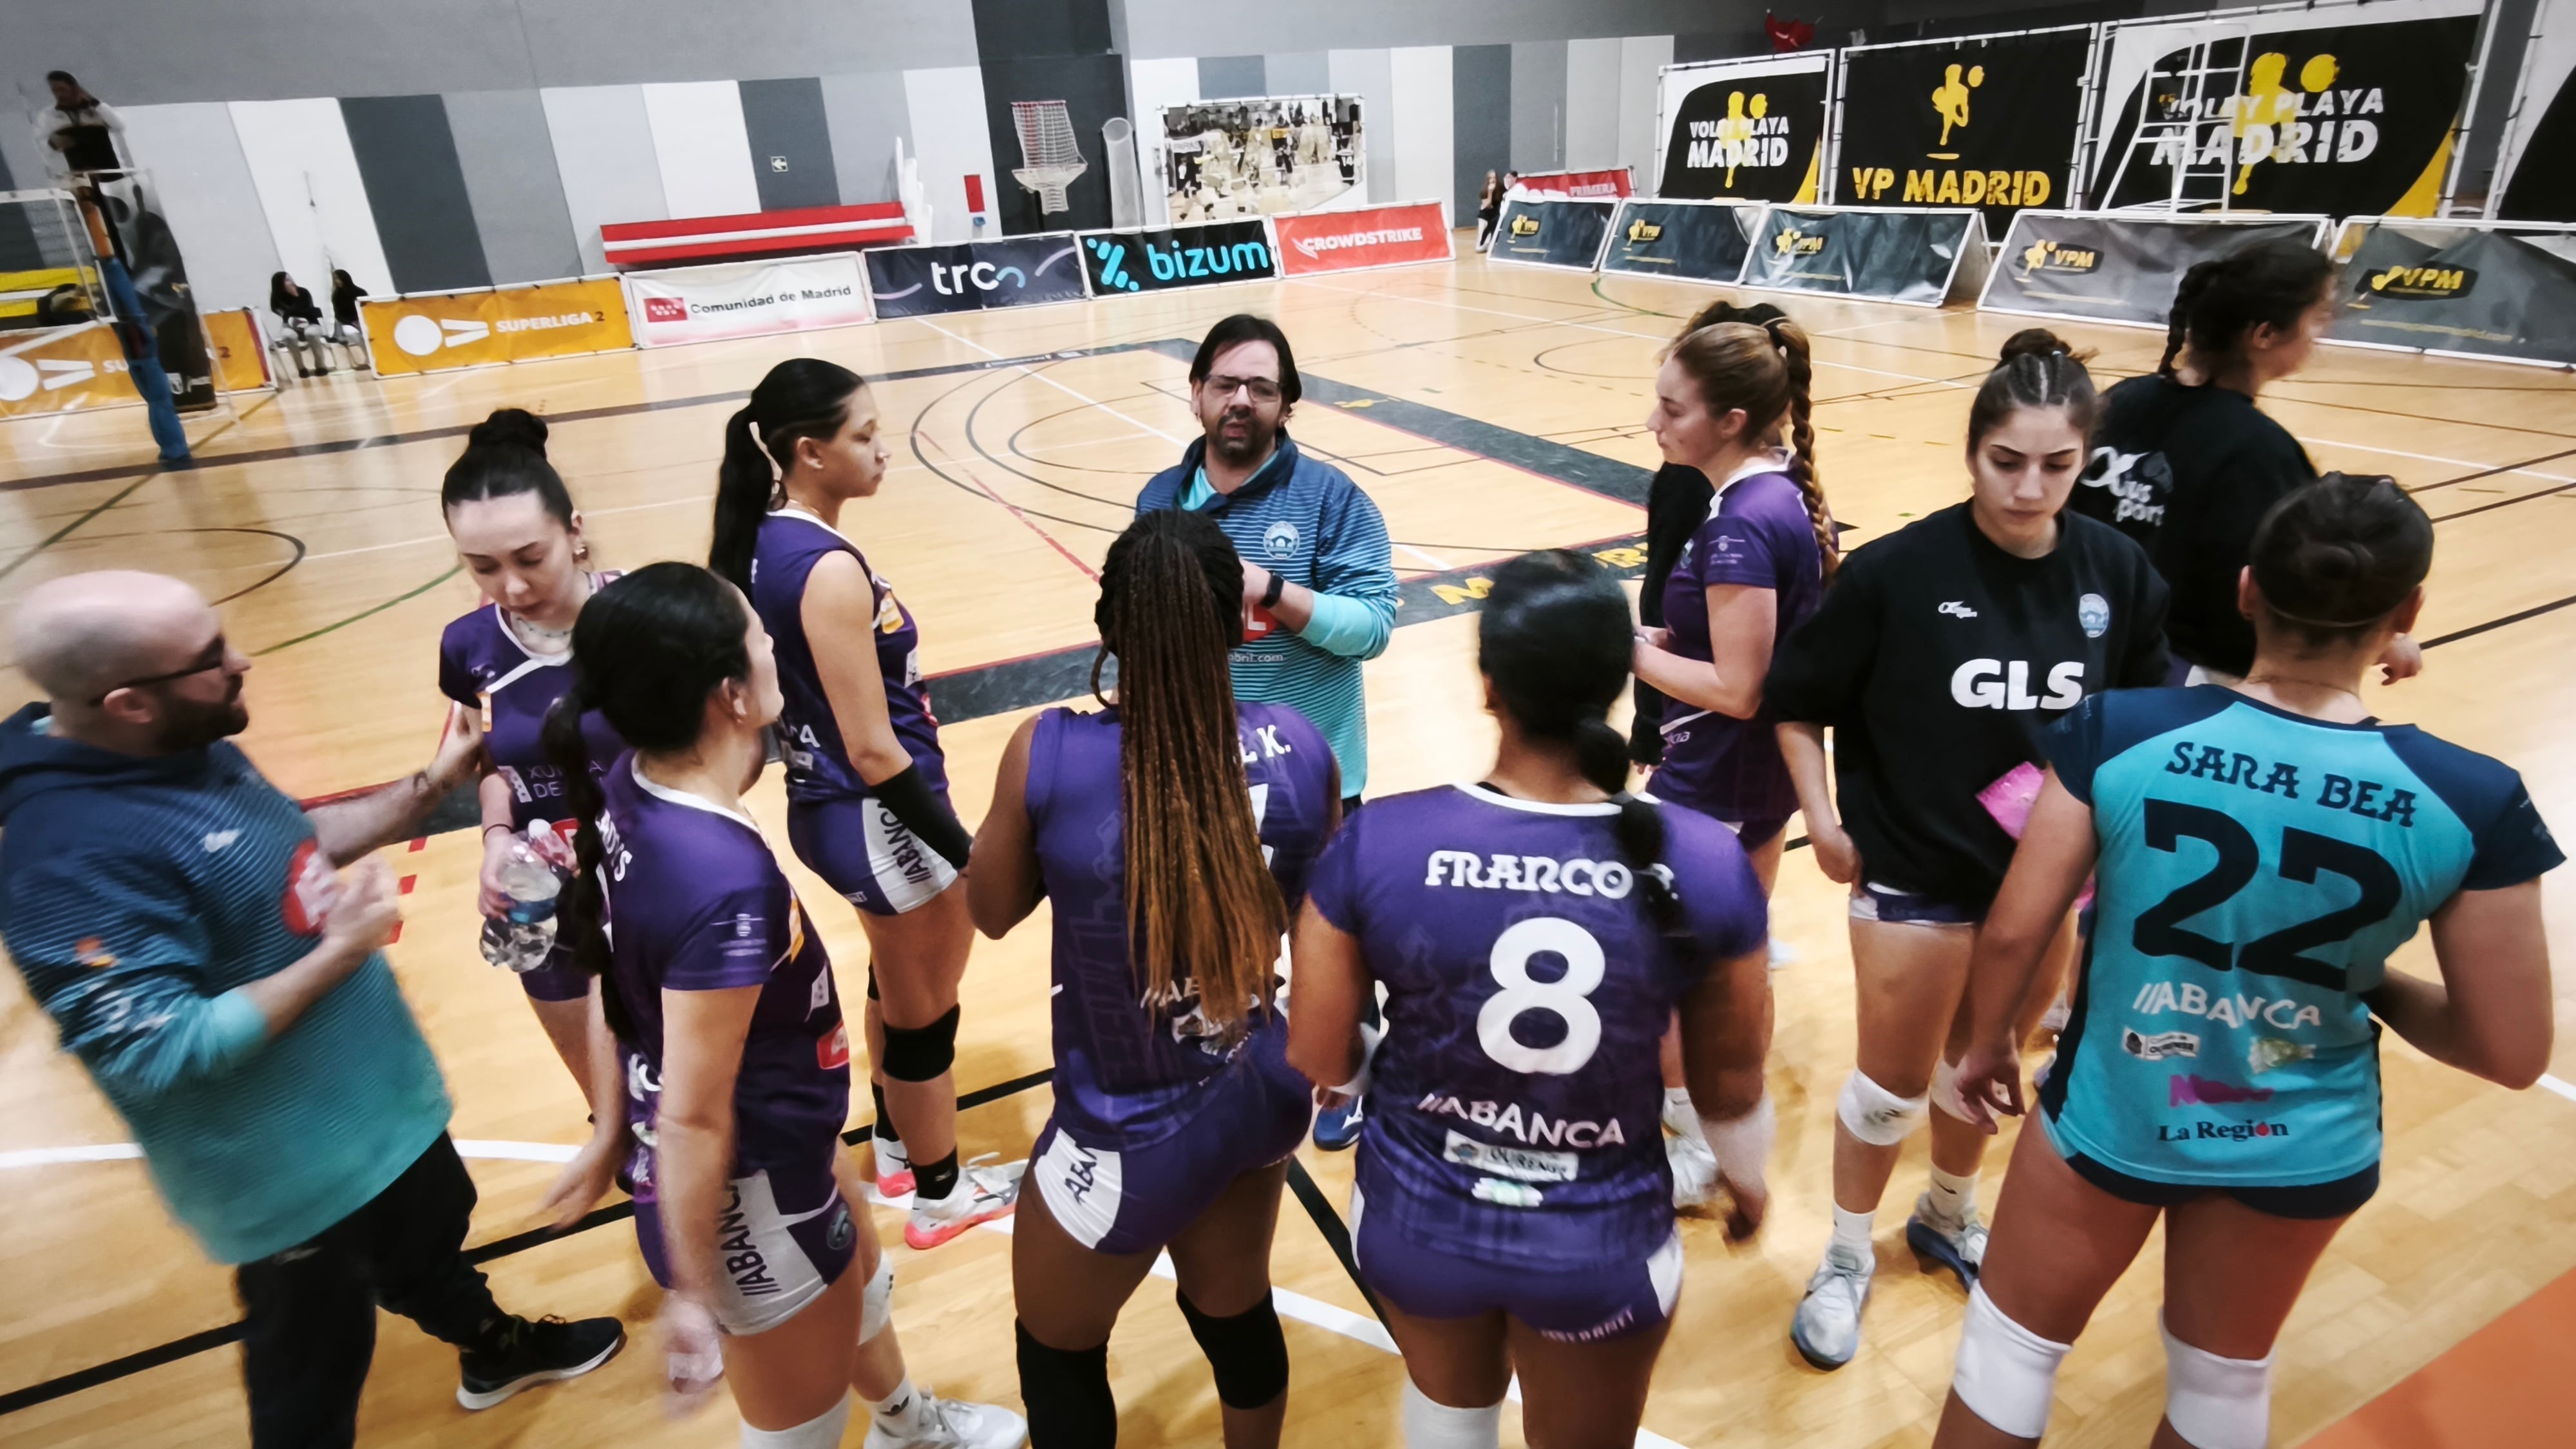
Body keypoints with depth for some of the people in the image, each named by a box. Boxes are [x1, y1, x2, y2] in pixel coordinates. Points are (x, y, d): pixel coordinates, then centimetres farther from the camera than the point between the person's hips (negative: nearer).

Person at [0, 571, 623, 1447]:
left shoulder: (193, 749, -4)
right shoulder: (74, 860, -33)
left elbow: (296, 841, 12)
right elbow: (164, 1053, -32)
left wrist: (429, 788, 3)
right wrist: (343, 952, -27)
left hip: (377, 1099, 9)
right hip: (294, 1171, -9)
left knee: (433, 1233, 32)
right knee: (315, 1363, 15)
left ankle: (493, 1350, 58)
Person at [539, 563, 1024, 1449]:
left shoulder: (628, 789, -12)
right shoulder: (725, 882, -38)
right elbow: (693, 1121, -29)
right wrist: (692, 1297, -18)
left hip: (770, 1143, 9)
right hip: (748, 1197, -9)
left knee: (860, 1278, 35)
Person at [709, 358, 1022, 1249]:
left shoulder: (763, 544, 1)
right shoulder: (828, 570, -26)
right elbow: (874, 751, -26)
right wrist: (968, 853, -19)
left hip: (826, 807, 9)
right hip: (880, 819, -9)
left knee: (897, 987, 28)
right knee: (924, 1012, 12)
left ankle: (896, 1151, 49)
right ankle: (941, 1195, 34)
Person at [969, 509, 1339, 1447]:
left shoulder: (1049, 754, -23)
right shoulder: (1299, 749, -15)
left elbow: (991, 910, -5)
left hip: (1129, 1138, -3)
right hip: (1263, 1095, 4)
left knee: (1057, 1349, 26)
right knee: (1234, 1308, 31)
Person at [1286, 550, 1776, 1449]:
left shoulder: (1377, 844, -23)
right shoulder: (1704, 864, -21)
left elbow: (1318, 1060, -11)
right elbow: (1731, 1080, -6)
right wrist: (1746, 1172, 17)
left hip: (1415, 1215, 0)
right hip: (1601, 1242, 0)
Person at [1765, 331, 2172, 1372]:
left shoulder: (2117, 571, -8)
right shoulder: (1896, 571, -20)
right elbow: (1794, 700, -9)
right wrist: (1823, 820, -14)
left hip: (2047, 877, 4)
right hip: (1915, 875, -4)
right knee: (1893, 1083, 8)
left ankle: (1948, 1218, 49)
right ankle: (1847, 1259, 33)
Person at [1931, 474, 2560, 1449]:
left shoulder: (2117, 732, -23)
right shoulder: (2471, 801, -18)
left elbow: (2013, 931, -16)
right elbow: (2513, 1053, -11)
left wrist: (1989, 1043, 3)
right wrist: (2370, 985, 8)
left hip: (2110, 1117, -1)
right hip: (2302, 1151, 2)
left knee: (2011, 1346, 23)